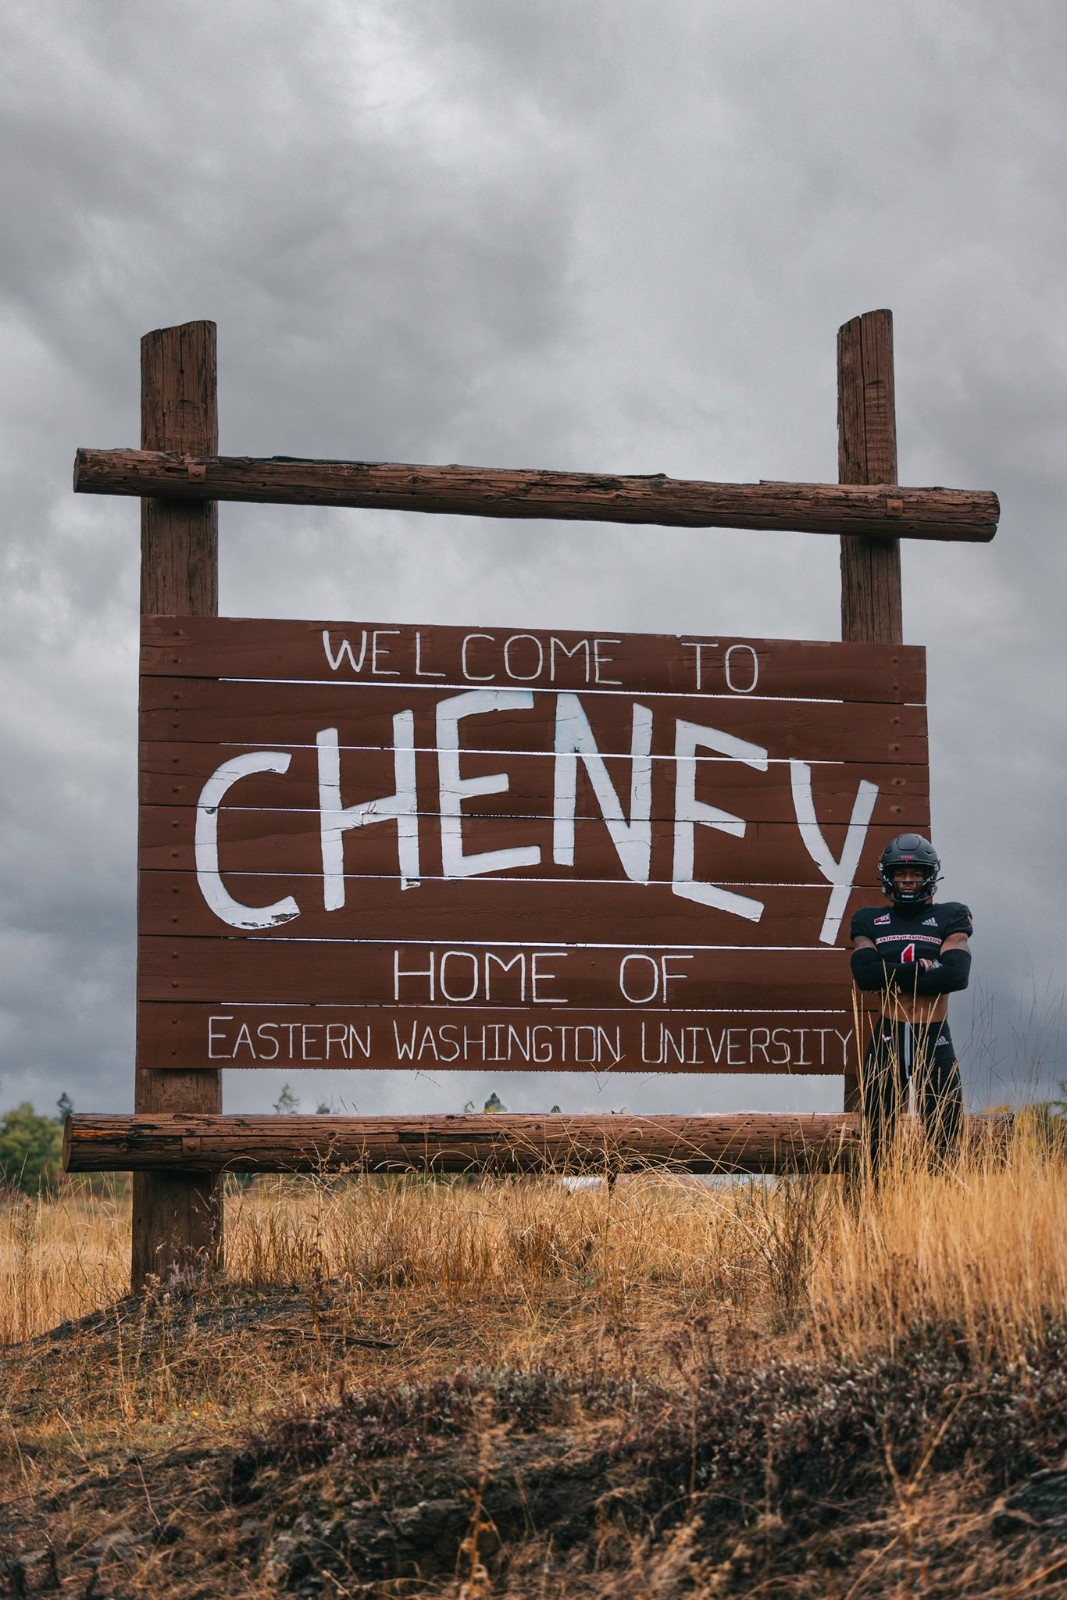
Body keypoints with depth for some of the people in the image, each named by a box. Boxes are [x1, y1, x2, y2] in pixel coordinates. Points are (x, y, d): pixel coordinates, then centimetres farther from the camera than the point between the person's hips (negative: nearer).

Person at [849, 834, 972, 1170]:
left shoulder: (950, 918, 4)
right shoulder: (869, 921, 8)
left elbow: (956, 974, -13)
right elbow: (865, 973, -10)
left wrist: (891, 976, -11)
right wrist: (922, 968, -11)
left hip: (935, 1041, -1)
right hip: (886, 1040, 1)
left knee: (946, 1142, 0)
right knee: (876, 1139, 5)